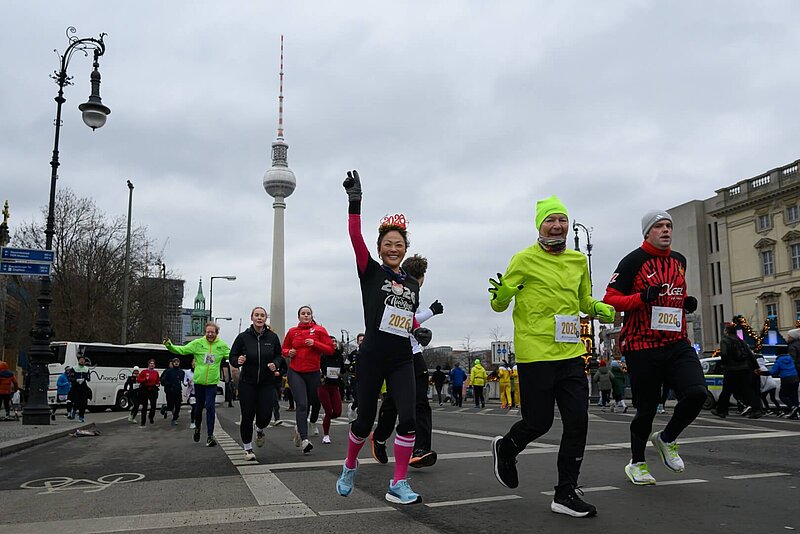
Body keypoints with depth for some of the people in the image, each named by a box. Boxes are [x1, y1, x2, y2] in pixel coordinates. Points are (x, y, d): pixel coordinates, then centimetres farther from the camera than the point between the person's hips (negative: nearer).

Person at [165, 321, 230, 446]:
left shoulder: (222, 345, -1)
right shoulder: (197, 343, -5)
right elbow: (182, 350, -7)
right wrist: (169, 346, -21)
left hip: (212, 382, -1)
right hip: (198, 381, 1)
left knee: (210, 407, -9)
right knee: (199, 406, 15)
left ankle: (210, 435, -3)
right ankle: (197, 428, 42)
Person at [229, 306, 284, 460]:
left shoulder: (272, 337, -1)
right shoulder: (243, 337, -5)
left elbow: (279, 355, 12)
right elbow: (232, 356, 1)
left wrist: (275, 364, -9)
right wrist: (238, 361, -21)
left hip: (267, 383, 1)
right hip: (247, 383, -1)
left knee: (265, 415, -5)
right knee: (247, 417, 0)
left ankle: (260, 431, 33)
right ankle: (248, 448, 20)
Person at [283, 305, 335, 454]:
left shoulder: (319, 330, 2)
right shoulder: (292, 331, 7)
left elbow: (330, 350, -2)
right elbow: (284, 348, 19)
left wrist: (315, 343, -15)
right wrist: (288, 352, -3)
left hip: (313, 373, 1)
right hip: (295, 373, -1)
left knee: (312, 403, 13)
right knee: (302, 404, -14)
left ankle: (299, 427, 41)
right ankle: (304, 439, -18)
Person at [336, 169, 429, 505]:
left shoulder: (413, 283, 13)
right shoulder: (371, 272, 0)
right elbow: (355, 238, -15)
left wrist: (420, 330, 3)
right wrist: (355, 202, -25)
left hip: (402, 360, 4)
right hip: (372, 358, -3)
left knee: (408, 418, -11)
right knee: (365, 420, 6)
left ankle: (398, 485, -1)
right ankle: (349, 467, 34)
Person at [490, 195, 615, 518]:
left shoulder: (578, 261, 12)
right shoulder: (524, 259, -5)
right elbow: (500, 304, -3)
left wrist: (600, 310, 3)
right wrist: (501, 295, -26)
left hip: (570, 353, 5)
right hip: (535, 354, -5)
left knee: (578, 421, 0)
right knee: (539, 422, 1)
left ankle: (566, 494, 13)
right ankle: (506, 448, 34)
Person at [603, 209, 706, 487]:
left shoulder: (679, 261, 15)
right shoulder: (633, 261, -5)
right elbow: (610, 300, -8)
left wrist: (687, 303, 10)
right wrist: (643, 297, -22)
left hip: (677, 343, 5)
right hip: (642, 347, -5)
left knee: (697, 392, -15)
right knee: (647, 408, 3)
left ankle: (667, 439, 14)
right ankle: (636, 463, 27)